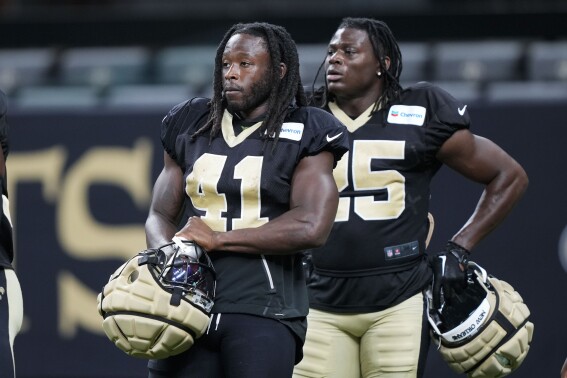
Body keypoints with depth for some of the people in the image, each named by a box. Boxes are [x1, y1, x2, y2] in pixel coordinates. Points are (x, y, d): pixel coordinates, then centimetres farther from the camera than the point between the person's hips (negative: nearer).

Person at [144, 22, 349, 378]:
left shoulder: (305, 135, 0)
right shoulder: (191, 126, 15)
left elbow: (311, 227, -12)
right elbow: (160, 216, 16)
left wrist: (218, 239, -11)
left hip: (262, 309, -4)